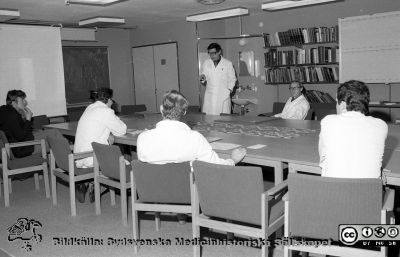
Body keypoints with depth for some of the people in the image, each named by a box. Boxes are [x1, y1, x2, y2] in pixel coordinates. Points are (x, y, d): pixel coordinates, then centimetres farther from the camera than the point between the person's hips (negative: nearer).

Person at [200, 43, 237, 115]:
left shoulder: (228, 64, 4)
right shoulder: (206, 63, 12)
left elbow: (232, 79, 8)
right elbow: (203, 74, 15)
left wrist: (228, 90, -6)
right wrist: (202, 79, -10)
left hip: (223, 97, -2)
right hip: (209, 98, 2)